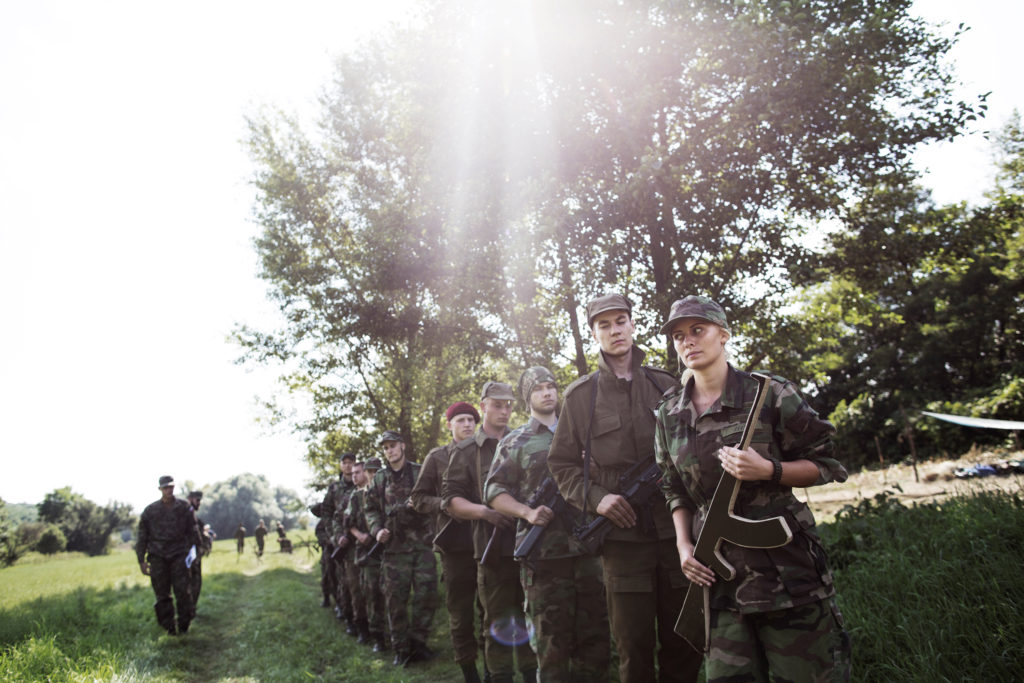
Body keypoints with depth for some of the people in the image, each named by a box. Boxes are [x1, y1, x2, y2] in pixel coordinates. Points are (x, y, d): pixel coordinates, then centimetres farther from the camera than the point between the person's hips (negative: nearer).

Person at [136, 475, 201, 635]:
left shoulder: (184, 508, 4)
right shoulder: (150, 511, 4)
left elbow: (192, 531, 11)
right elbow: (142, 537, 8)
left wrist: (193, 549, 4)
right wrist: (141, 560, 5)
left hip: (179, 556, -1)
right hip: (157, 557, 1)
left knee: (183, 591, -6)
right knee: (162, 595, 3)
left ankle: (184, 625, 8)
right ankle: (169, 626, 14)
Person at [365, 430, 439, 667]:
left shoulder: (420, 472, 5)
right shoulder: (379, 479, 10)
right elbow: (371, 509, 14)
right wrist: (377, 530, -3)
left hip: (423, 543, -1)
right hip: (395, 546, 1)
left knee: (426, 593, -2)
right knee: (396, 599, 3)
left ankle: (417, 641, 14)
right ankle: (401, 649, 14)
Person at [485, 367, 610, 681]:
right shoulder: (514, 442, 7)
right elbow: (494, 492, 3)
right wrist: (528, 512, -14)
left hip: (589, 549, 3)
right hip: (544, 556, -3)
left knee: (595, 637, 8)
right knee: (552, 643, 3)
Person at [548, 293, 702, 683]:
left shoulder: (666, 385, 8)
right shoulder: (580, 395, 3)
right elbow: (561, 463, 6)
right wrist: (596, 497, -10)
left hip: (675, 529, 2)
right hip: (623, 533, -2)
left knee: (684, 642, 11)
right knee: (635, 647, 3)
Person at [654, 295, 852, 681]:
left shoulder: (768, 394, -5)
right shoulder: (670, 415, 7)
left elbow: (824, 465, -1)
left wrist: (767, 470, -18)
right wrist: (684, 545, 4)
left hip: (784, 562, -3)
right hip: (719, 572, 4)